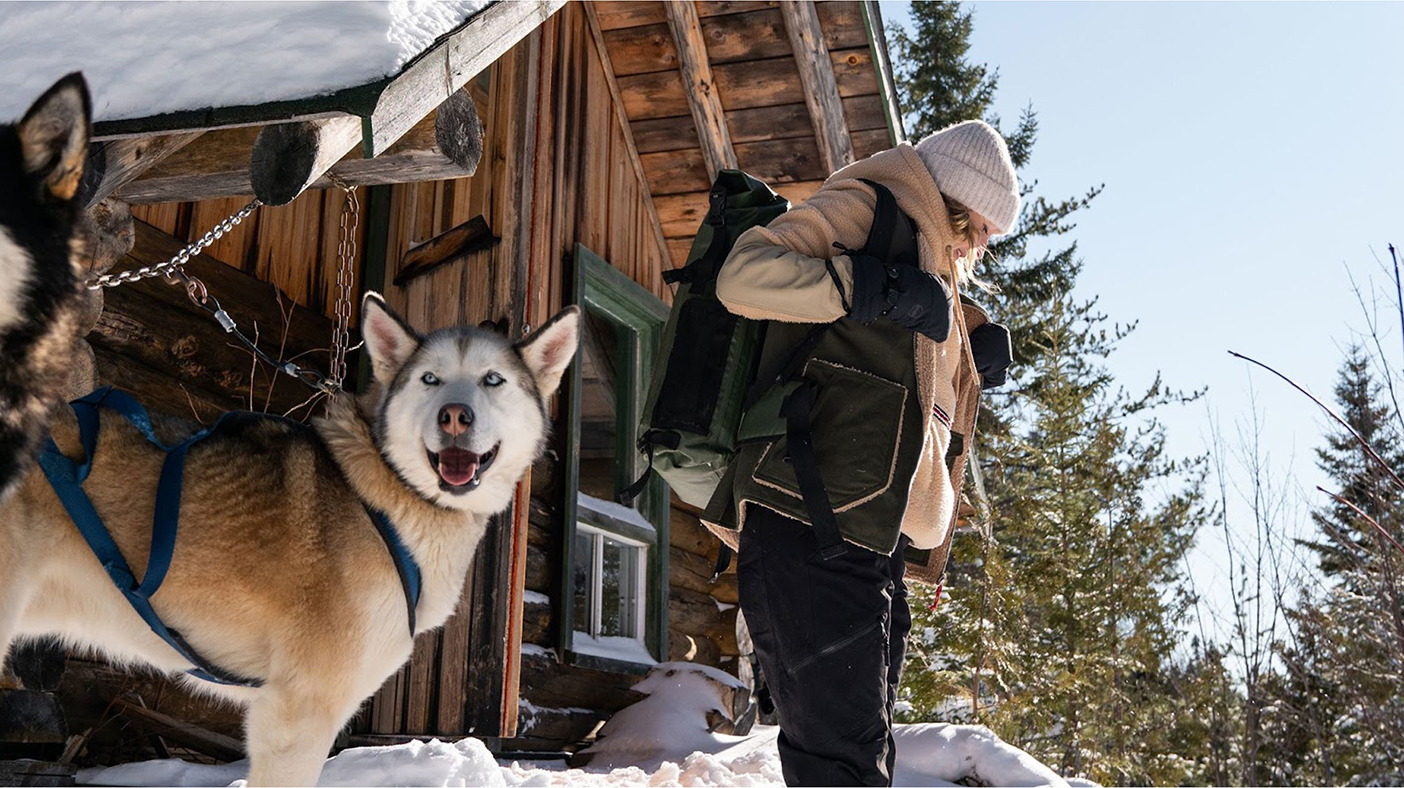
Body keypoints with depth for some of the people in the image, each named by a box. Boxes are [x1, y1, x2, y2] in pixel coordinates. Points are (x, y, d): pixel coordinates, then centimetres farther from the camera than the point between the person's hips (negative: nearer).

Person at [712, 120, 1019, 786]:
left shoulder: (933, 271, 29)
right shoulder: (861, 208, 2)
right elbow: (743, 275, -15)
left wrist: (972, 362, 17)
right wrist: (883, 287, -18)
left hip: (874, 544, 10)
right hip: (808, 532, -10)